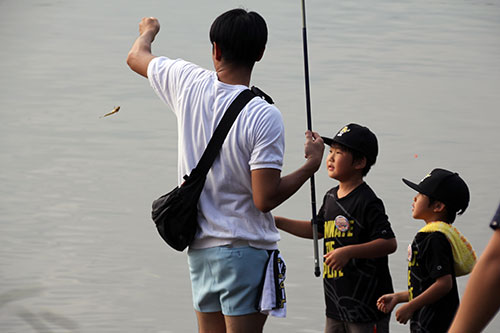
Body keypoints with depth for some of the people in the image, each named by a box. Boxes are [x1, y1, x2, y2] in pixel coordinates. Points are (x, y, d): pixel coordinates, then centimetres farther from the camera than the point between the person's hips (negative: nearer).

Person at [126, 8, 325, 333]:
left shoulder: (188, 83, -1)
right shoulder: (264, 117, -17)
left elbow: (136, 57, 20)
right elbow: (265, 199, -20)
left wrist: (148, 30, 43)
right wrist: (311, 164, -6)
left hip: (199, 246, 6)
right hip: (245, 247, -6)